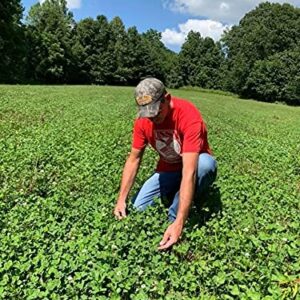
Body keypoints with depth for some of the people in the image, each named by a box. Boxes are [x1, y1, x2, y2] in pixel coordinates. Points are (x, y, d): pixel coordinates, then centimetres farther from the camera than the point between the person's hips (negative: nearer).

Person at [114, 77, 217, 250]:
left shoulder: (189, 115, -33)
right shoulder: (143, 120, -15)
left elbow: (189, 171, -40)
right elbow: (134, 159, -6)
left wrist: (179, 223, -45)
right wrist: (121, 199, -16)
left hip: (196, 167, -3)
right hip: (168, 170, 4)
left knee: (206, 163, -38)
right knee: (138, 208, -12)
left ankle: (173, 221, -20)